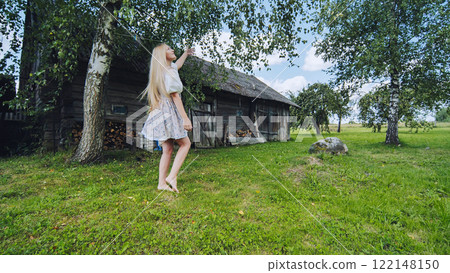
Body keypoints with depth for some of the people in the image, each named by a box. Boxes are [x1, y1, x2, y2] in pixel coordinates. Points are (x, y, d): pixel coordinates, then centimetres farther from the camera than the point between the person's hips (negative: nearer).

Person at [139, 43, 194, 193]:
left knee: (167, 149, 8)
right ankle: (172, 176, -4)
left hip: (160, 114, 9)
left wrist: (186, 53, 56)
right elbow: (175, 96, -17)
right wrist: (185, 119, -19)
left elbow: (177, 64, 41)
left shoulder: (169, 68, 18)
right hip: (169, 113, -9)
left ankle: (162, 183, 12)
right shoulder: (169, 73, -10)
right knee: (185, 143, 1)